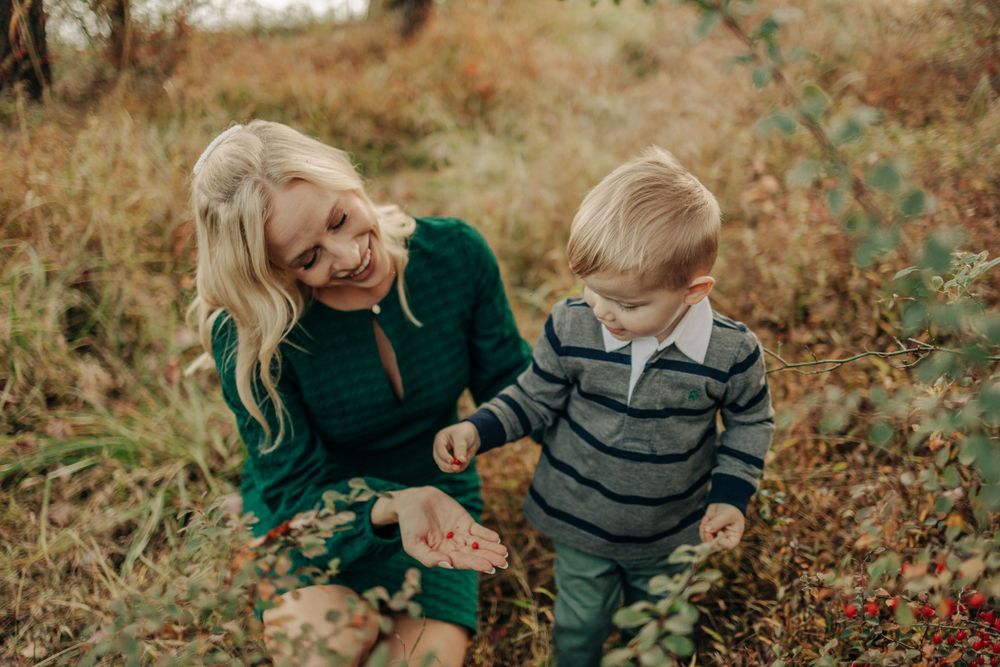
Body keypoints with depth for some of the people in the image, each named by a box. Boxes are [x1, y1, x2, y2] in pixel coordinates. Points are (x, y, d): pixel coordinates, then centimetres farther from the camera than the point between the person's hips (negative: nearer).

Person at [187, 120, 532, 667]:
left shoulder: (455, 254, -17)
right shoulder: (249, 336, -23)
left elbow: (511, 387, -4)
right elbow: (297, 491, -16)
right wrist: (394, 506, -36)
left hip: (437, 498, 2)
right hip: (304, 515, -1)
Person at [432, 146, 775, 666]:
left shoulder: (732, 351, -22)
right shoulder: (570, 326, -22)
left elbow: (751, 421, -3)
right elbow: (536, 398, -6)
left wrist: (731, 495, -12)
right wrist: (477, 431, -20)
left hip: (671, 535, 0)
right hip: (580, 525, 0)